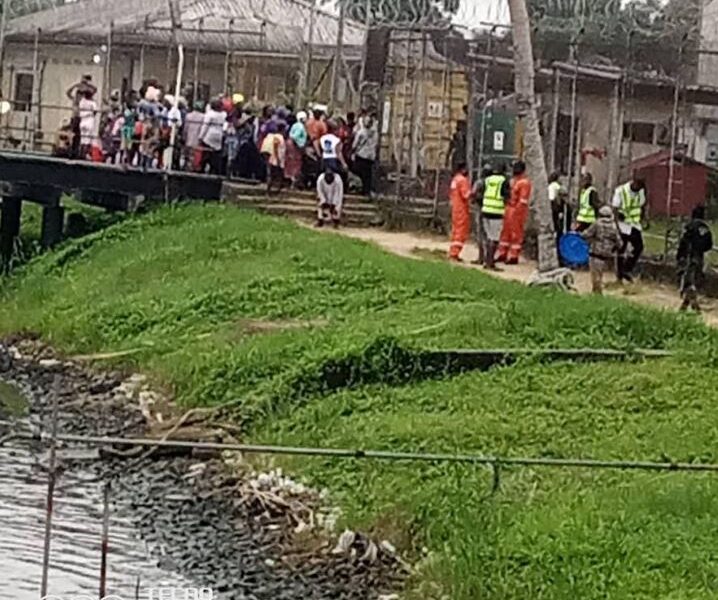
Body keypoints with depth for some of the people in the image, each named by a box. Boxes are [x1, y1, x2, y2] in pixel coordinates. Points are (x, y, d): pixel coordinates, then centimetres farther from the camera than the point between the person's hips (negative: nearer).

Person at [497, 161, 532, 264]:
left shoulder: (524, 182, -13)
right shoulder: (513, 180, 17)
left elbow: (523, 200, -18)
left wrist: (517, 211, -22)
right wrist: (506, 210, 16)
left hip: (517, 210, -9)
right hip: (509, 209, 10)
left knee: (516, 234, -4)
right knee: (505, 232, 13)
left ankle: (514, 257, 0)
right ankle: (502, 254, 22)